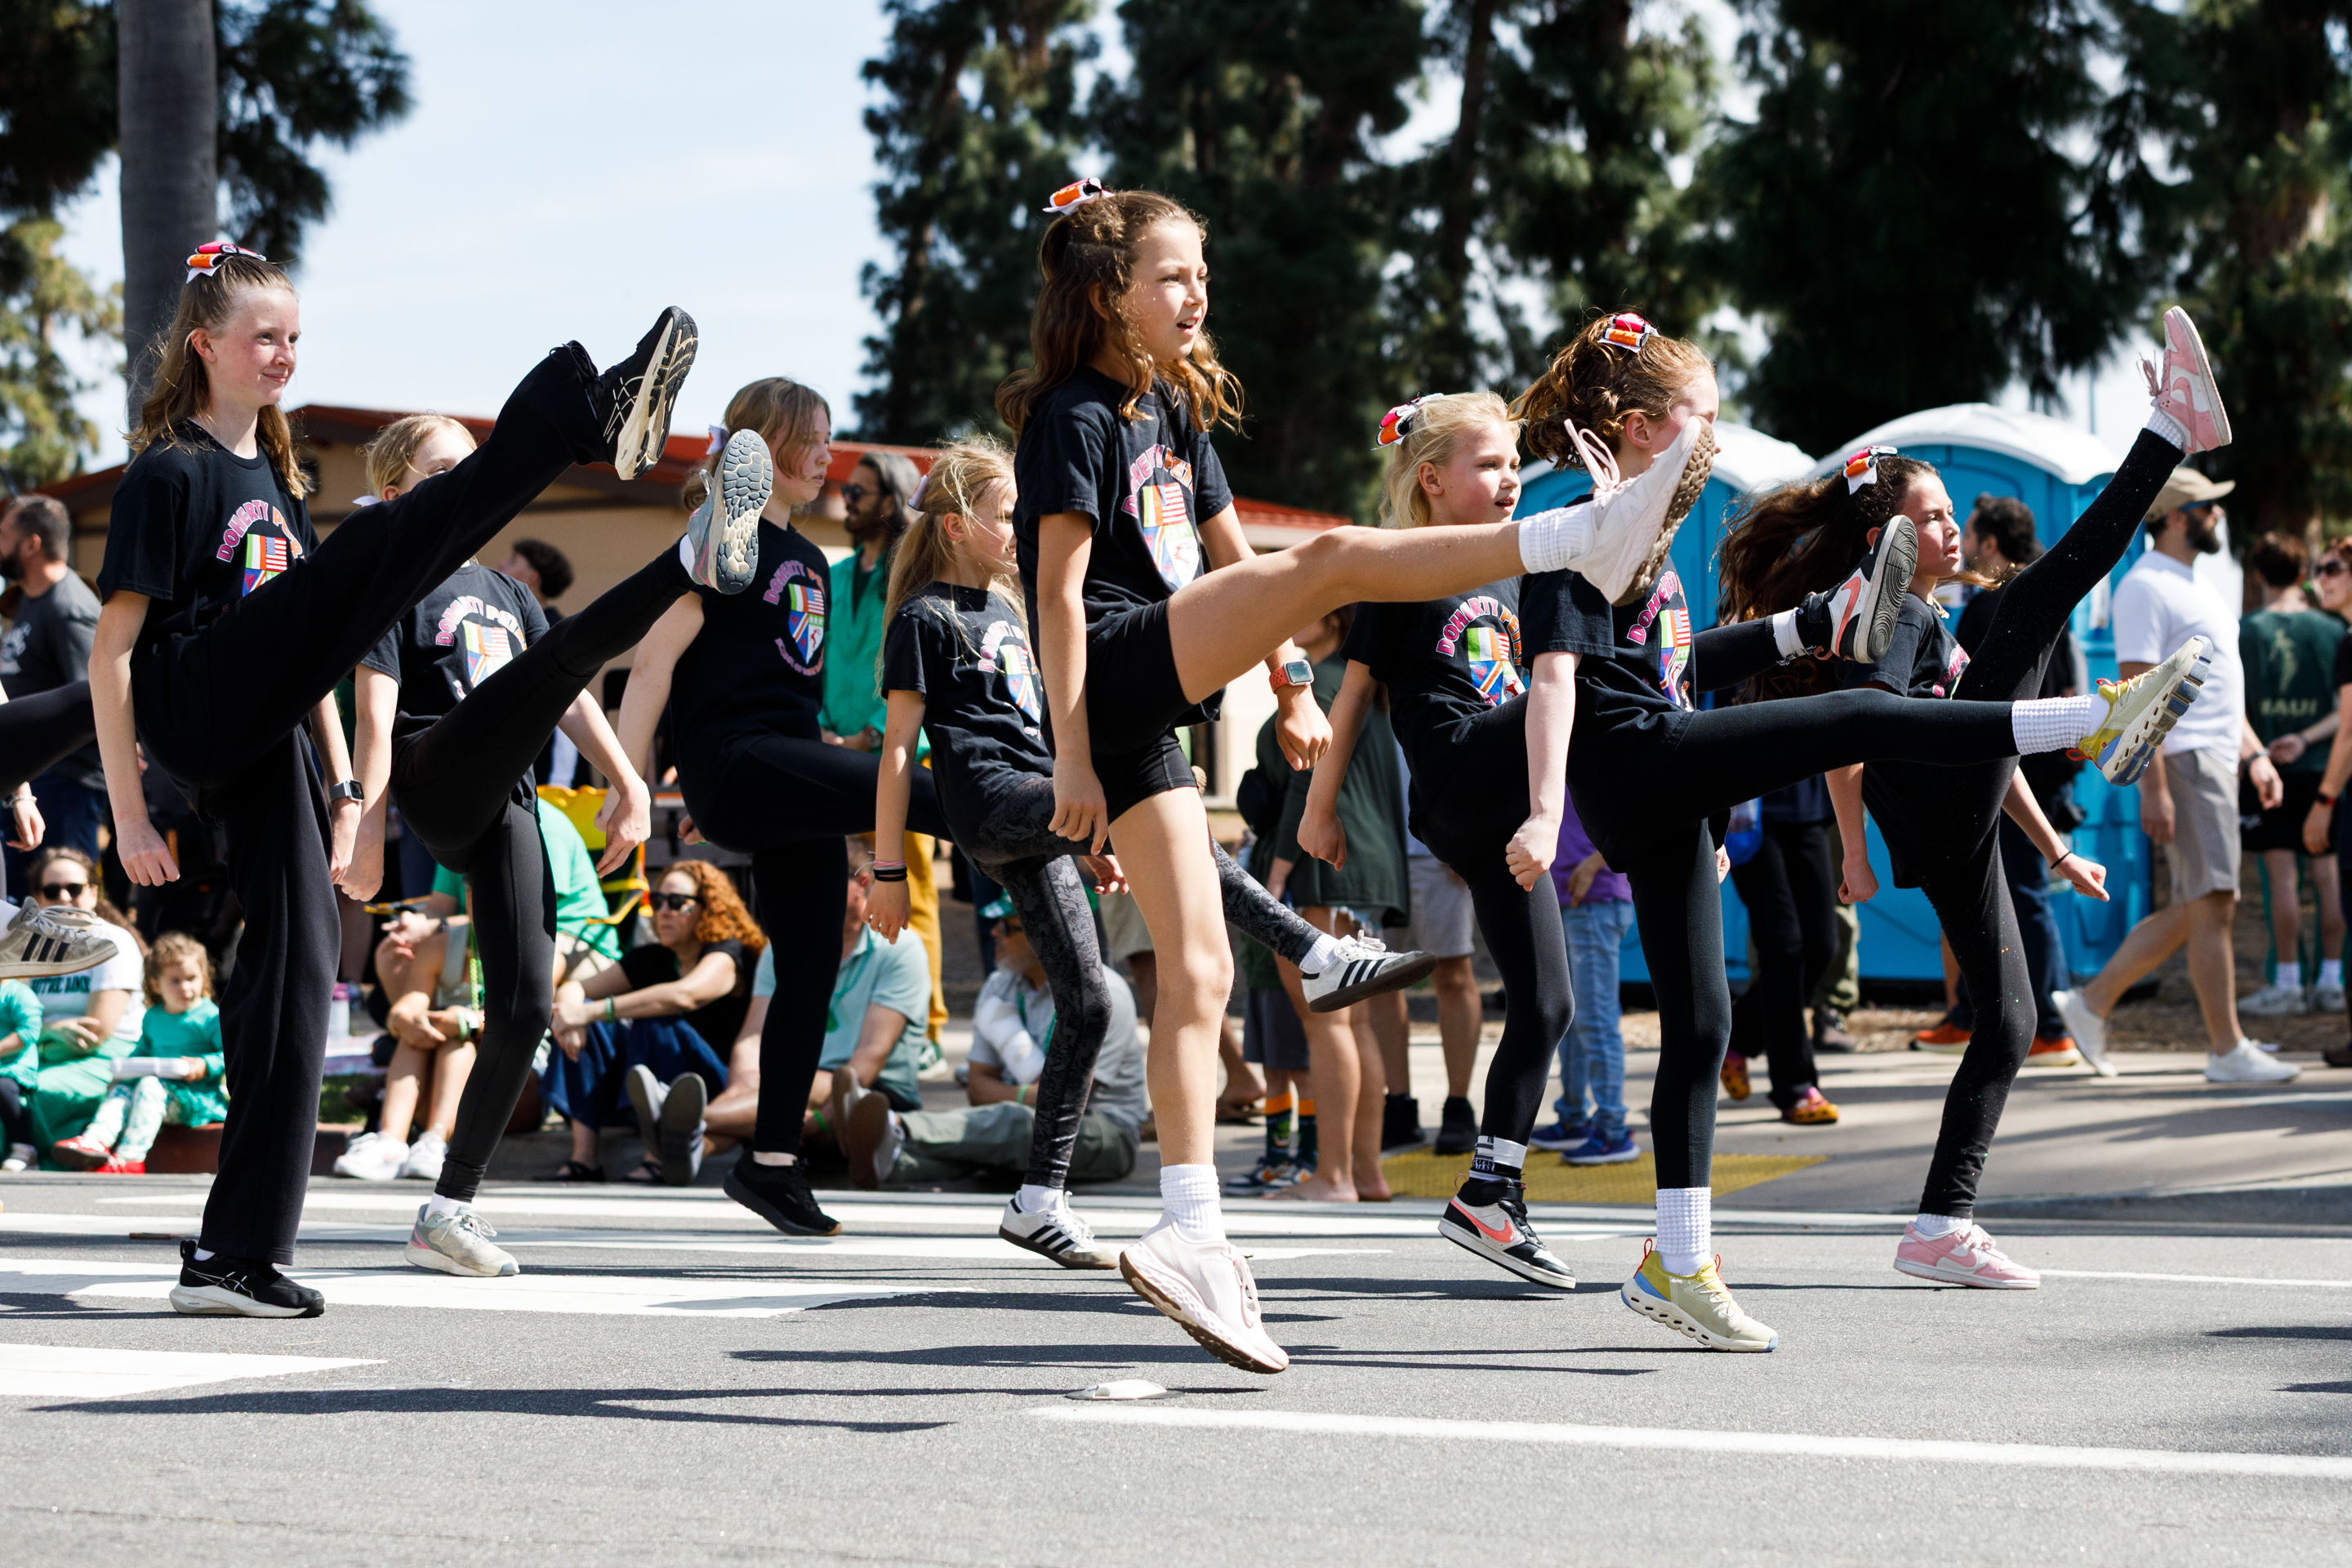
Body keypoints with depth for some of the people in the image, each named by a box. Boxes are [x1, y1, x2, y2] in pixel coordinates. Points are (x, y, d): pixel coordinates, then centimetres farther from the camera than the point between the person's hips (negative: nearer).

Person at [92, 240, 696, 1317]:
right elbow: (113, 649, -6)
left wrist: (341, 789, 21)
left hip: (262, 744, 8)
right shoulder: (169, 474, 0)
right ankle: (590, 422, -43)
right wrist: (129, 815, -11)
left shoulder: (274, 479, 25)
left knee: (298, 959, 0)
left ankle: (238, 1255, 3)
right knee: (375, 550, -22)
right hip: (194, 716, -8)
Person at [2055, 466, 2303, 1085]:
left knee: (2193, 911, 10)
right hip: (2183, 760, -10)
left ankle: (2091, 1003, 17)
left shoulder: (2193, 587, 21)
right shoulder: (2145, 587, -11)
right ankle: (2228, 1051, -5)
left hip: (2218, 761, 10)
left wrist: (2254, 753, 17)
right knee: (2213, 906, -9)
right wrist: (2154, 787, -22)